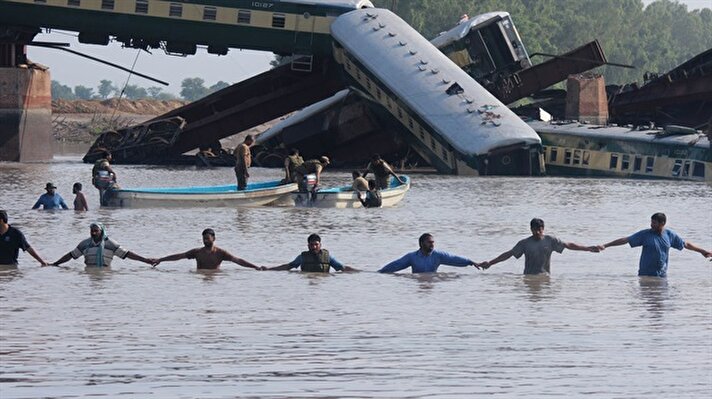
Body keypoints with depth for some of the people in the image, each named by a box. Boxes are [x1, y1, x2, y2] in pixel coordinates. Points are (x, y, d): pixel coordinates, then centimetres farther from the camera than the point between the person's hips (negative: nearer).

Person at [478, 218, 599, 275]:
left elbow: (568, 245, 9)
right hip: (529, 277, 0)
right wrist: (490, 263, 3)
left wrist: (588, 248, 6)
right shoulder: (525, 243, 5)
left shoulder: (550, 240, 6)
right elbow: (508, 254, 7)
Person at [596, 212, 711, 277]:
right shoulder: (645, 234, -5)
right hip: (645, 275, -2)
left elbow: (686, 244, 15)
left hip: (662, 275, 2)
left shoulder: (670, 235, 3)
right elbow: (625, 240, -7)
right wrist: (605, 246, -12)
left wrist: (702, 251, 18)